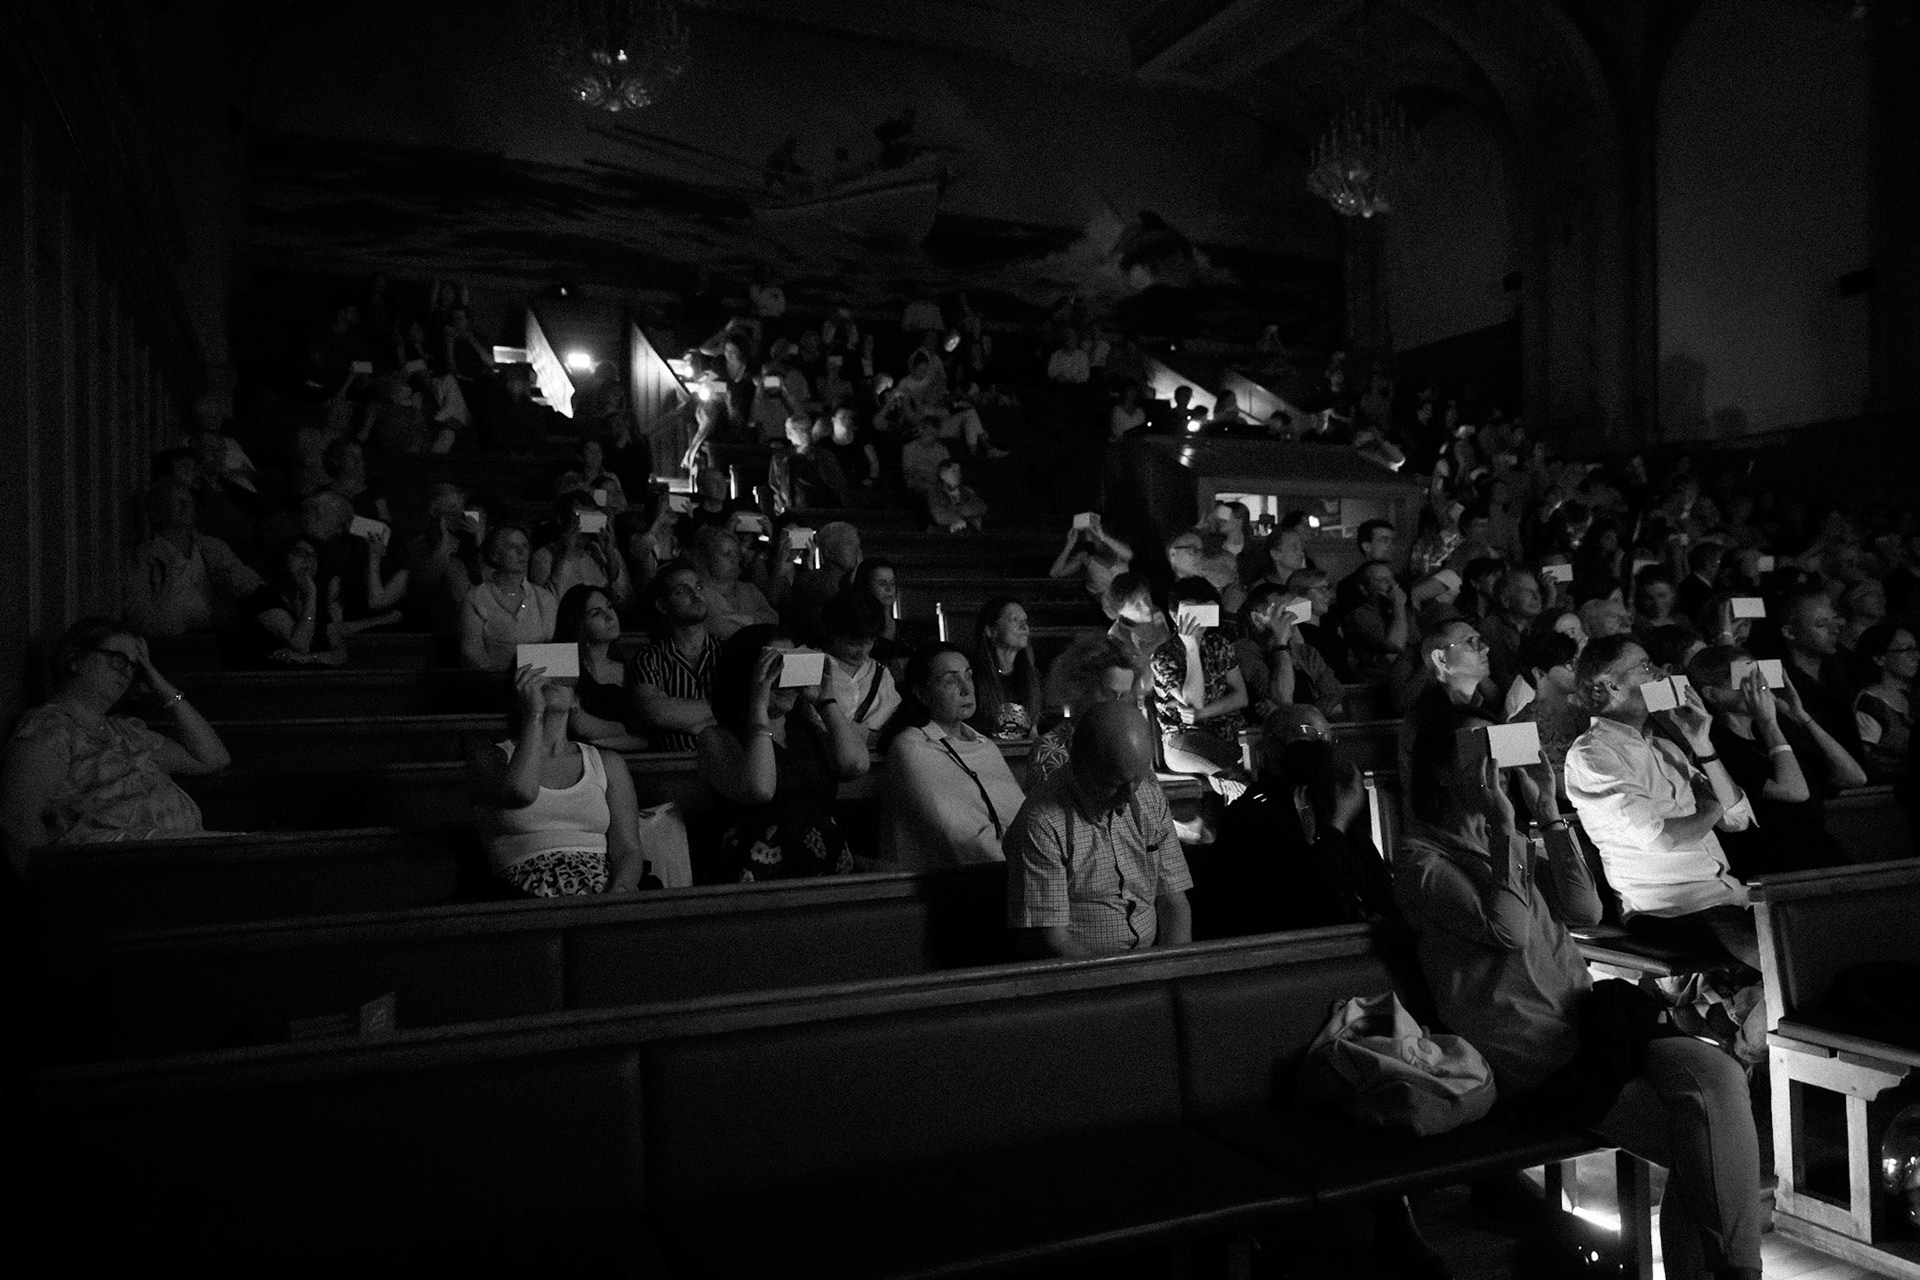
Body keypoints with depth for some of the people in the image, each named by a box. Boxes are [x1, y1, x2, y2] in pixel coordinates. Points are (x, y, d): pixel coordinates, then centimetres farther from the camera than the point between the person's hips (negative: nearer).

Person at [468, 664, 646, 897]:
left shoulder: (608, 765, 19)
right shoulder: (489, 758, 12)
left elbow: (628, 851, 8)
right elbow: (520, 792, -13)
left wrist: (618, 892, -14)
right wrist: (533, 714, -4)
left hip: (606, 888, 2)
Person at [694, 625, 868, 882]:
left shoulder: (807, 728, 20)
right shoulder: (717, 738, 6)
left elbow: (855, 765, 1)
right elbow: (759, 790, -14)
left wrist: (821, 698, 7)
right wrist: (759, 704, -8)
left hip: (830, 872, 4)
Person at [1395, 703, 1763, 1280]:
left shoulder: (1510, 841, 21)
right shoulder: (1420, 858, -3)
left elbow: (1585, 911, 8)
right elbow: (1509, 930, -16)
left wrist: (1548, 813, 4)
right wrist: (1503, 827, -12)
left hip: (1588, 1025, 6)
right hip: (1535, 1067, -6)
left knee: (1718, 1074, -20)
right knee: (1703, 1141, -18)